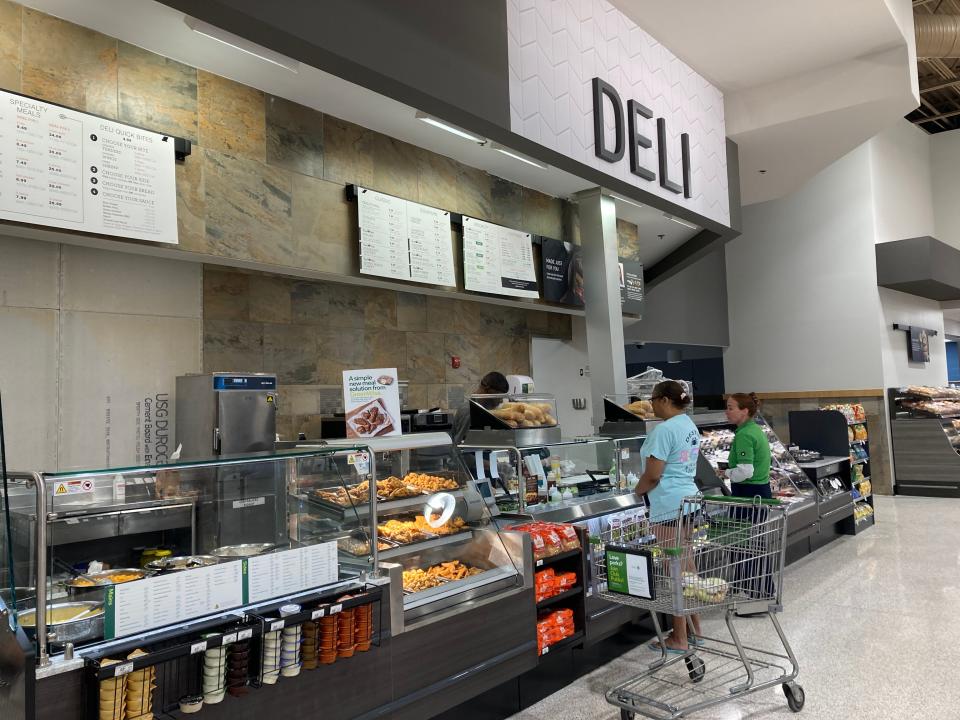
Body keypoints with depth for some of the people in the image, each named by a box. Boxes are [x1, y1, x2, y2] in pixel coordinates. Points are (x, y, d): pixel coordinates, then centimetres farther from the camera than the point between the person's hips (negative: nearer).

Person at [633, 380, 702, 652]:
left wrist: (637, 490, -1)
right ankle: (695, 628, 27)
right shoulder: (690, 426, 13)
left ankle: (680, 639, 9)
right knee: (687, 564, 16)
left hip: (668, 506, -10)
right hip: (688, 499, 10)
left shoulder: (664, 430, -18)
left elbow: (652, 475, -20)